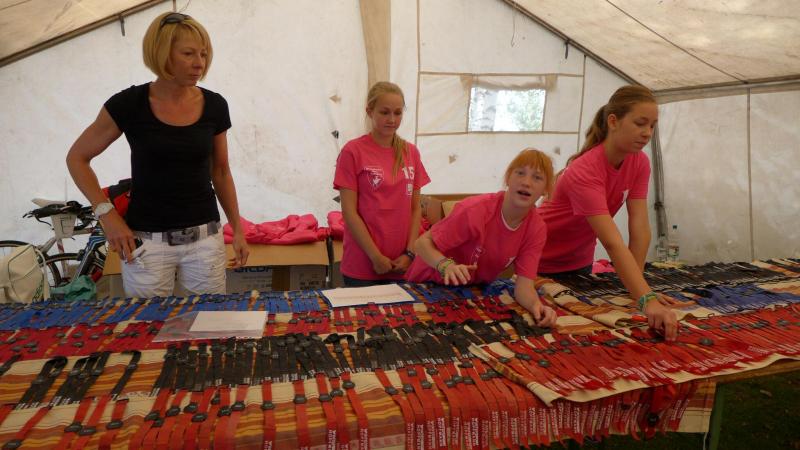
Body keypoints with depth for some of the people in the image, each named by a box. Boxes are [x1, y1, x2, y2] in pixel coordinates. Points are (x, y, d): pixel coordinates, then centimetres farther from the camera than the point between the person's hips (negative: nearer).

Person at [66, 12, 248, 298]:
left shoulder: (214, 106, -1)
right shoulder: (129, 104, -8)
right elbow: (77, 158, 3)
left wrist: (237, 229, 8)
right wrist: (106, 213, -8)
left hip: (204, 237, 2)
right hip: (146, 241, -2)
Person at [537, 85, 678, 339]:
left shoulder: (639, 163, -12)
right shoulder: (585, 171, -34)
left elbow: (639, 228, -16)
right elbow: (613, 244, -42)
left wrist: (639, 289, -20)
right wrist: (647, 300, -48)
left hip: (580, 260, 7)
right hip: (542, 262, -6)